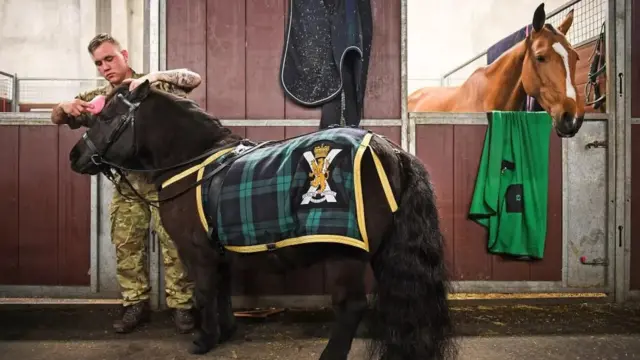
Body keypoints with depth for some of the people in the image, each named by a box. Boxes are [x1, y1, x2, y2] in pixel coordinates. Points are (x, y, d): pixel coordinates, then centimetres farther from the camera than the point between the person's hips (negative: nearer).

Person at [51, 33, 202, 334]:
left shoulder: (154, 86, -1)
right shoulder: (99, 97, 11)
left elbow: (193, 78, -13)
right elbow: (57, 118, 12)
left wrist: (152, 76, -26)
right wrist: (66, 106, -13)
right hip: (126, 186, 4)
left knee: (174, 244, -1)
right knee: (126, 247, 6)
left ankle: (181, 305, 10)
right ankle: (136, 304, 20)